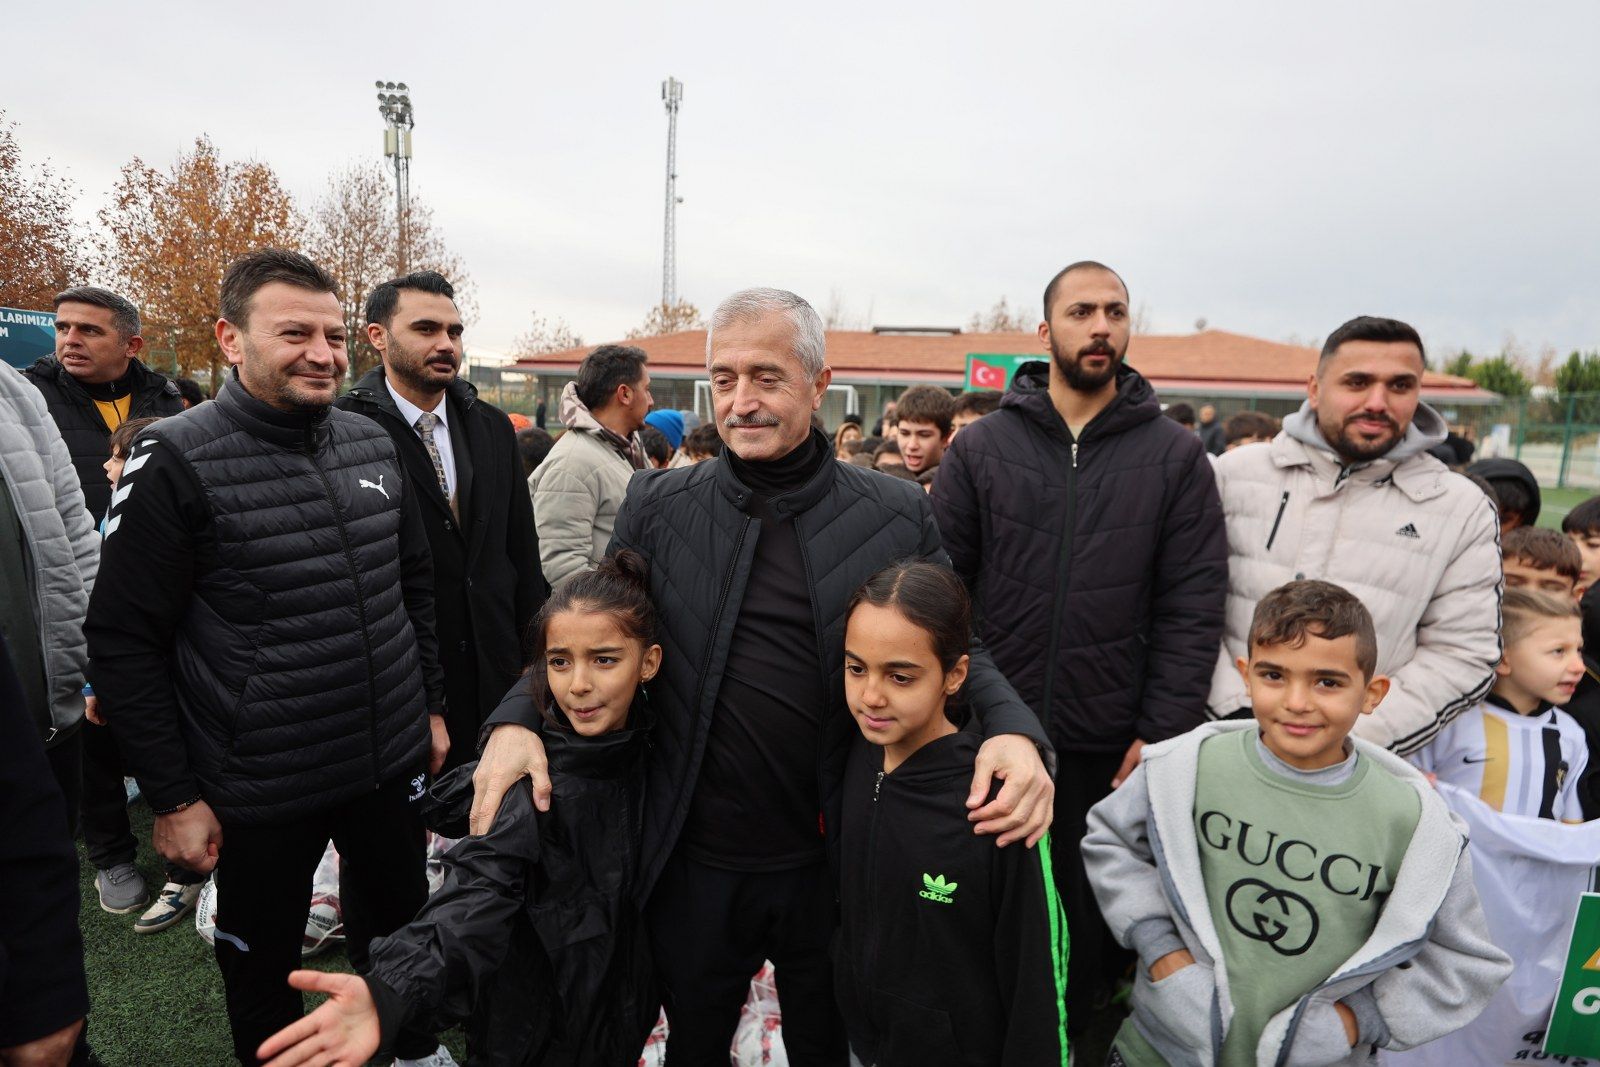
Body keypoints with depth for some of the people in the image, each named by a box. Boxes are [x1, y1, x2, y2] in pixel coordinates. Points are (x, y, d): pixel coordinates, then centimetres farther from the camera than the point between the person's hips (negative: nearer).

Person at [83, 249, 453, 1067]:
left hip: (390, 762, 5)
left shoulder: (373, 444, 1)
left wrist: (430, 706, 11)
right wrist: (172, 796, -9)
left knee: (399, 919, 23)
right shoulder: (176, 461, -14)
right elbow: (124, 640, -11)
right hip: (260, 788, -4)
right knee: (263, 968, 17)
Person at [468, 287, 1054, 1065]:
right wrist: (518, 718, -14)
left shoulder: (896, 516, -6)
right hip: (693, 862, 1)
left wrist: (1013, 729, -20)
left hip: (836, 860, 0)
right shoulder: (658, 503, -4)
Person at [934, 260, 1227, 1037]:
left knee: (1097, 920, 16)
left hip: (1113, 747, 0)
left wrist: (1163, 732, -8)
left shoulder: (1176, 456, 0)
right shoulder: (981, 447, 0)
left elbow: (1193, 607, -3)